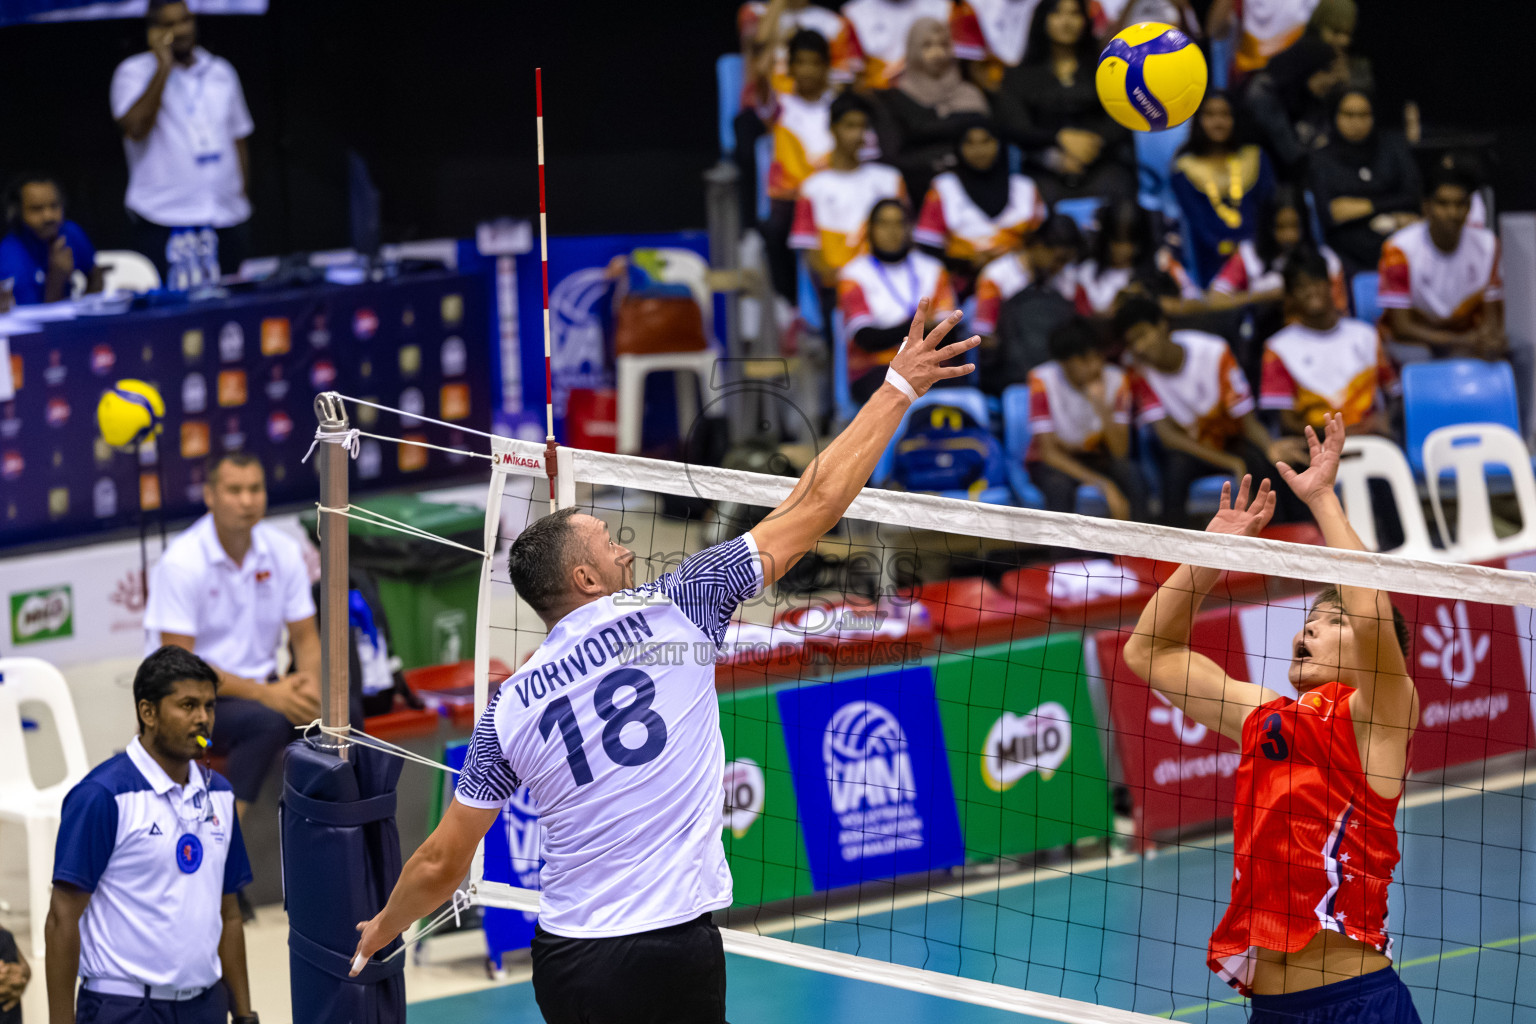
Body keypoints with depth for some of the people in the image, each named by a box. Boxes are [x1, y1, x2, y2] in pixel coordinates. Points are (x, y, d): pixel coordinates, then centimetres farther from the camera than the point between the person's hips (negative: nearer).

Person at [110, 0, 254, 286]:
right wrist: (164, 67, -15)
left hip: (229, 219, 5)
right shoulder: (134, 73, 1)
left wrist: (243, 197, 17)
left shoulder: (221, 72, 15)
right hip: (164, 223, -5)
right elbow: (135, 127, -17)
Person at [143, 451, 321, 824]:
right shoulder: (182, 563, -16)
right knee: (268, 721, -35)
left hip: (260, 688, 6)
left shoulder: (283, 551, 1)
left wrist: (311, 688, -16)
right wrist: (265, 694, -25)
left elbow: (306, 638, 7)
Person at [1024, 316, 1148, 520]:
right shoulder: (1043, 380, -19)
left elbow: (1120, 451, -18)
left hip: (1096, 458, 2)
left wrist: (1101, 407, -36)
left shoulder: (1115, 379, -12)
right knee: (1059, 483, -37)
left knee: (1132, 473, -29)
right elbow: (1048, 451, -23)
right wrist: (1103, 485, -34)